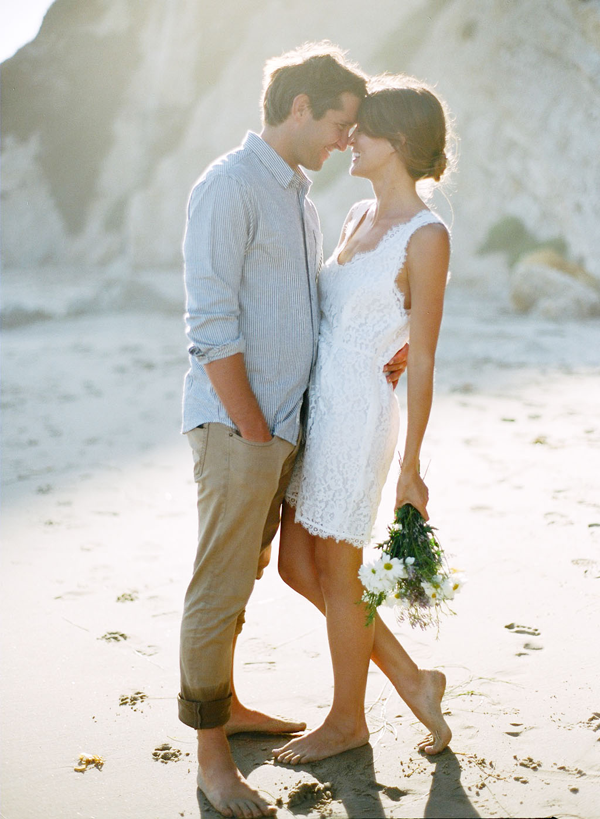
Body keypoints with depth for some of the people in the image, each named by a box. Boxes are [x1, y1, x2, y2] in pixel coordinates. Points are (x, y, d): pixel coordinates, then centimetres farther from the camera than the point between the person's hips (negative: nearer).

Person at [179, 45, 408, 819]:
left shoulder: (299, 197, 16)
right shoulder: (227, 188, -14)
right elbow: (211, 327, -18)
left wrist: (372, 358, 7)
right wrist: (255, 434, -16)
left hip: (281, 426, 9)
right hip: (235, 426, -9)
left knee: (241, 578, 19)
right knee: (218, 591, 0)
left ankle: (225, 705, 35)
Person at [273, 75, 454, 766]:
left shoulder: (426, 235, -13)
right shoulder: (359, 217, 11)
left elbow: (422, 357, -13)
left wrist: (410, 466, -12)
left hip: (358, 416, -9)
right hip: (317, 407, 9)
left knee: (336, 574, 6)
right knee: (296, 565, 13)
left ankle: (348, 720, 28)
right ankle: (411, 679, 27)